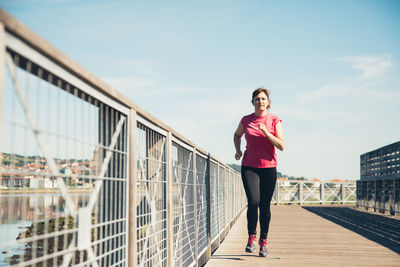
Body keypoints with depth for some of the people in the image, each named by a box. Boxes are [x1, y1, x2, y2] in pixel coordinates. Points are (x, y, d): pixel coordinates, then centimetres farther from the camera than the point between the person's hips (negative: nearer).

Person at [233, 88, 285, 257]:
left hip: (268, 167, 0)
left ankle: (263, 241, 20)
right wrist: (238, 150, 7)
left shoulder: (274, 121, -1)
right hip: (249, 167, 0)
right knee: (253, 202, -15)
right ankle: (251, 236, 6)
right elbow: (237, 135, 24)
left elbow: (281, 146, -7)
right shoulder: (246, 120, 3)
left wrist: (266, 133, -19)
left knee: (265, 205, 3)